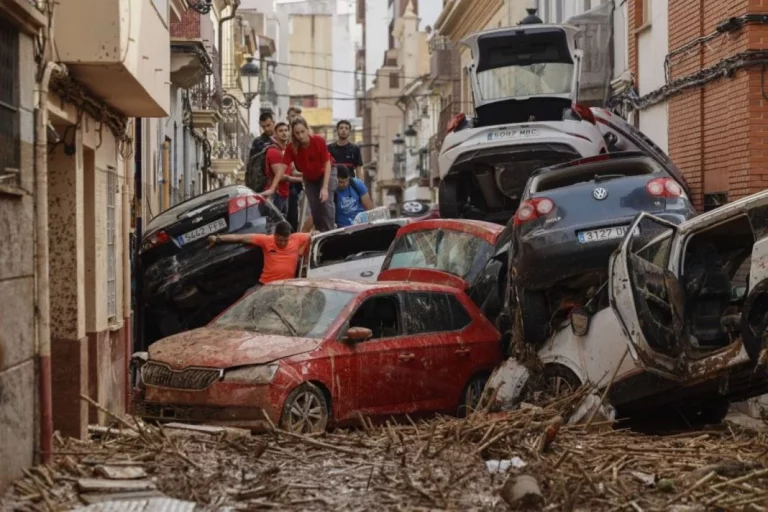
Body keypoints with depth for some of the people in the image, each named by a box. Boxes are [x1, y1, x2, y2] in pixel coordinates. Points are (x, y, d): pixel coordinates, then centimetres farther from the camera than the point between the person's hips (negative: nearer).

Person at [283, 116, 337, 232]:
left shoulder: (319, 141, -30)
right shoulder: (291, 147, -25)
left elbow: (327, 164, -23)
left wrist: (325, 188, -29)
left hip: (326, 173, -3)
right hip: (309, 179, 3)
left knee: (326, 203, -17)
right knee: (314, 207, 1)